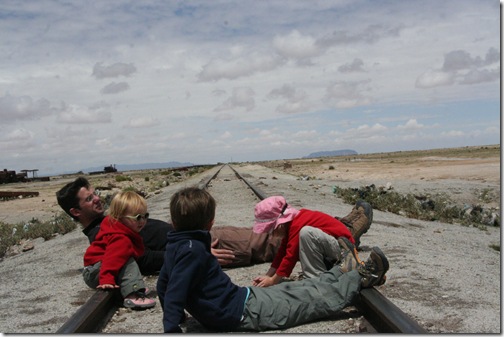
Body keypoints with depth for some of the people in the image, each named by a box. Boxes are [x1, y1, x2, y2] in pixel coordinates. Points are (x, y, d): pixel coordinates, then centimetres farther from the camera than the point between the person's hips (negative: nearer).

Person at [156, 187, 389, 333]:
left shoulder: (175, 246, 3)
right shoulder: (193, 249, -25)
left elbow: (162, 285, 13)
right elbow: (175, 292, -29)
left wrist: (175, 316, 20)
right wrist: (171, 328, -30)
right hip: (243, 313, -9)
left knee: (293, 290, 20)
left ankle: (345, 270, 33)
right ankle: (361, 277, 17)